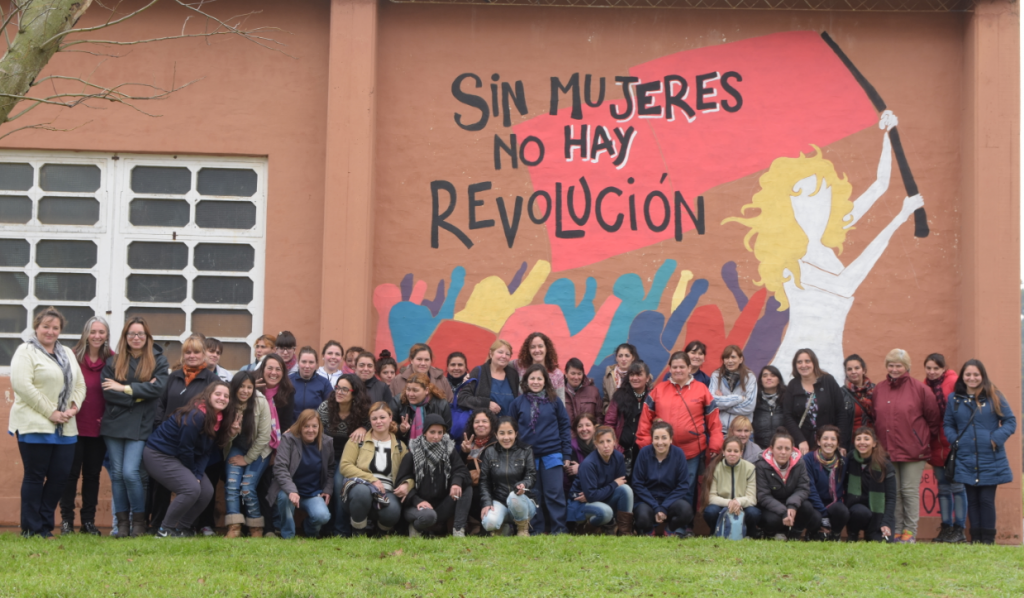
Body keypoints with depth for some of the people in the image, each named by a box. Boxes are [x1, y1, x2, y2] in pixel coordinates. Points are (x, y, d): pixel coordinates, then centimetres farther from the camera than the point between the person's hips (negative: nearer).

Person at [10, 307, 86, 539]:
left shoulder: (68, 354, 19)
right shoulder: (26, 352, -3)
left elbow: (79, 385, 18)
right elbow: (22, 385, -15)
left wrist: (74, 407, -2)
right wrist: (50, 412, -15)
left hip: (64, 428, 6)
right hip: (35, 425, -6)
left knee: (60, 476, 3)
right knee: (35, 476, -2)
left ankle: (45, 524, 14)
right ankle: (31, 528, 6)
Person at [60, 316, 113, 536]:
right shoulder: (73, 357, -5)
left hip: (98, 428, 3)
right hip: (75, 425, -3)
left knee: (93, 474, 9)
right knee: (71, 473, 2)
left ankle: (88, 520, 16)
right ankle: (66, 520, 9)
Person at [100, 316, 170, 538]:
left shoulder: (158, 360, 5)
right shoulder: (113, 362, 8)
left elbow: (159, 387, -10)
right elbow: (107, 392, -4)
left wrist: (125, 388, -11)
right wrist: (139, 394, -13)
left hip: (140, 426, -3)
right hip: (114, 423, 3)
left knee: (130, 472, -12)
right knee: (117, 473, 3)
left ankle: (139, 521, 2)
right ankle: (122, 521, 11)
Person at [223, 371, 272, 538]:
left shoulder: (261, 403, -19)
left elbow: (264, 436, -15)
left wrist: (247, 459, -11)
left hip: (258, 451, -2)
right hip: (236, 448, 2)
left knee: (247, 489, -16)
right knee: (231, 485, -19)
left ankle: (257, 529, -1)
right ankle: (234, 528, -18)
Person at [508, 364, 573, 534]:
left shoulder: (554, 401, 3)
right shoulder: (518, 402, 5)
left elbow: (564, 427, 5)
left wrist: (567, 454, 1)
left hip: (551, 455, -2)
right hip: (527, 455, 2)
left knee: (554, 493, -4)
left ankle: (559, 529, 2)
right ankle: (536, 531, 13)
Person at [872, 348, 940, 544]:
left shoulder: (919, 388, -3)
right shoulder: (879, 389, 9)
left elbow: (933, 416, 3)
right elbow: (876, 418, 15)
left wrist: (927, 438, 8)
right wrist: (878, 442, 12)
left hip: (913, 450, -3)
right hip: (887, 450, 3)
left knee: (910, 491, -1)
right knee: (893, 492, 6)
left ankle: (910, 531, 6)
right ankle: (896, 530, 12)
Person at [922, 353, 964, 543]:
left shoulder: (953, 383, -9)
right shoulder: (924, 386, 8)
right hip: (936, 445, 6)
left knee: (956, 485, -2)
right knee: (942, 487, 10)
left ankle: (959, 529, 3)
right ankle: (946, 527, 16)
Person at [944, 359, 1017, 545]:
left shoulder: (994, 397, 0)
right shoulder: (954, 399, 7)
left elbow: (1010, 421, 1)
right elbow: (948, 425, 14)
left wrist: (997, 439, -12)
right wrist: (954, 440, -4)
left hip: (990, 460, -2)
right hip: (966, 461, 2)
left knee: (986, 500, -3)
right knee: (972, 500, 7)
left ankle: (988, 539, 5)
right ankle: (975, 538, 14)